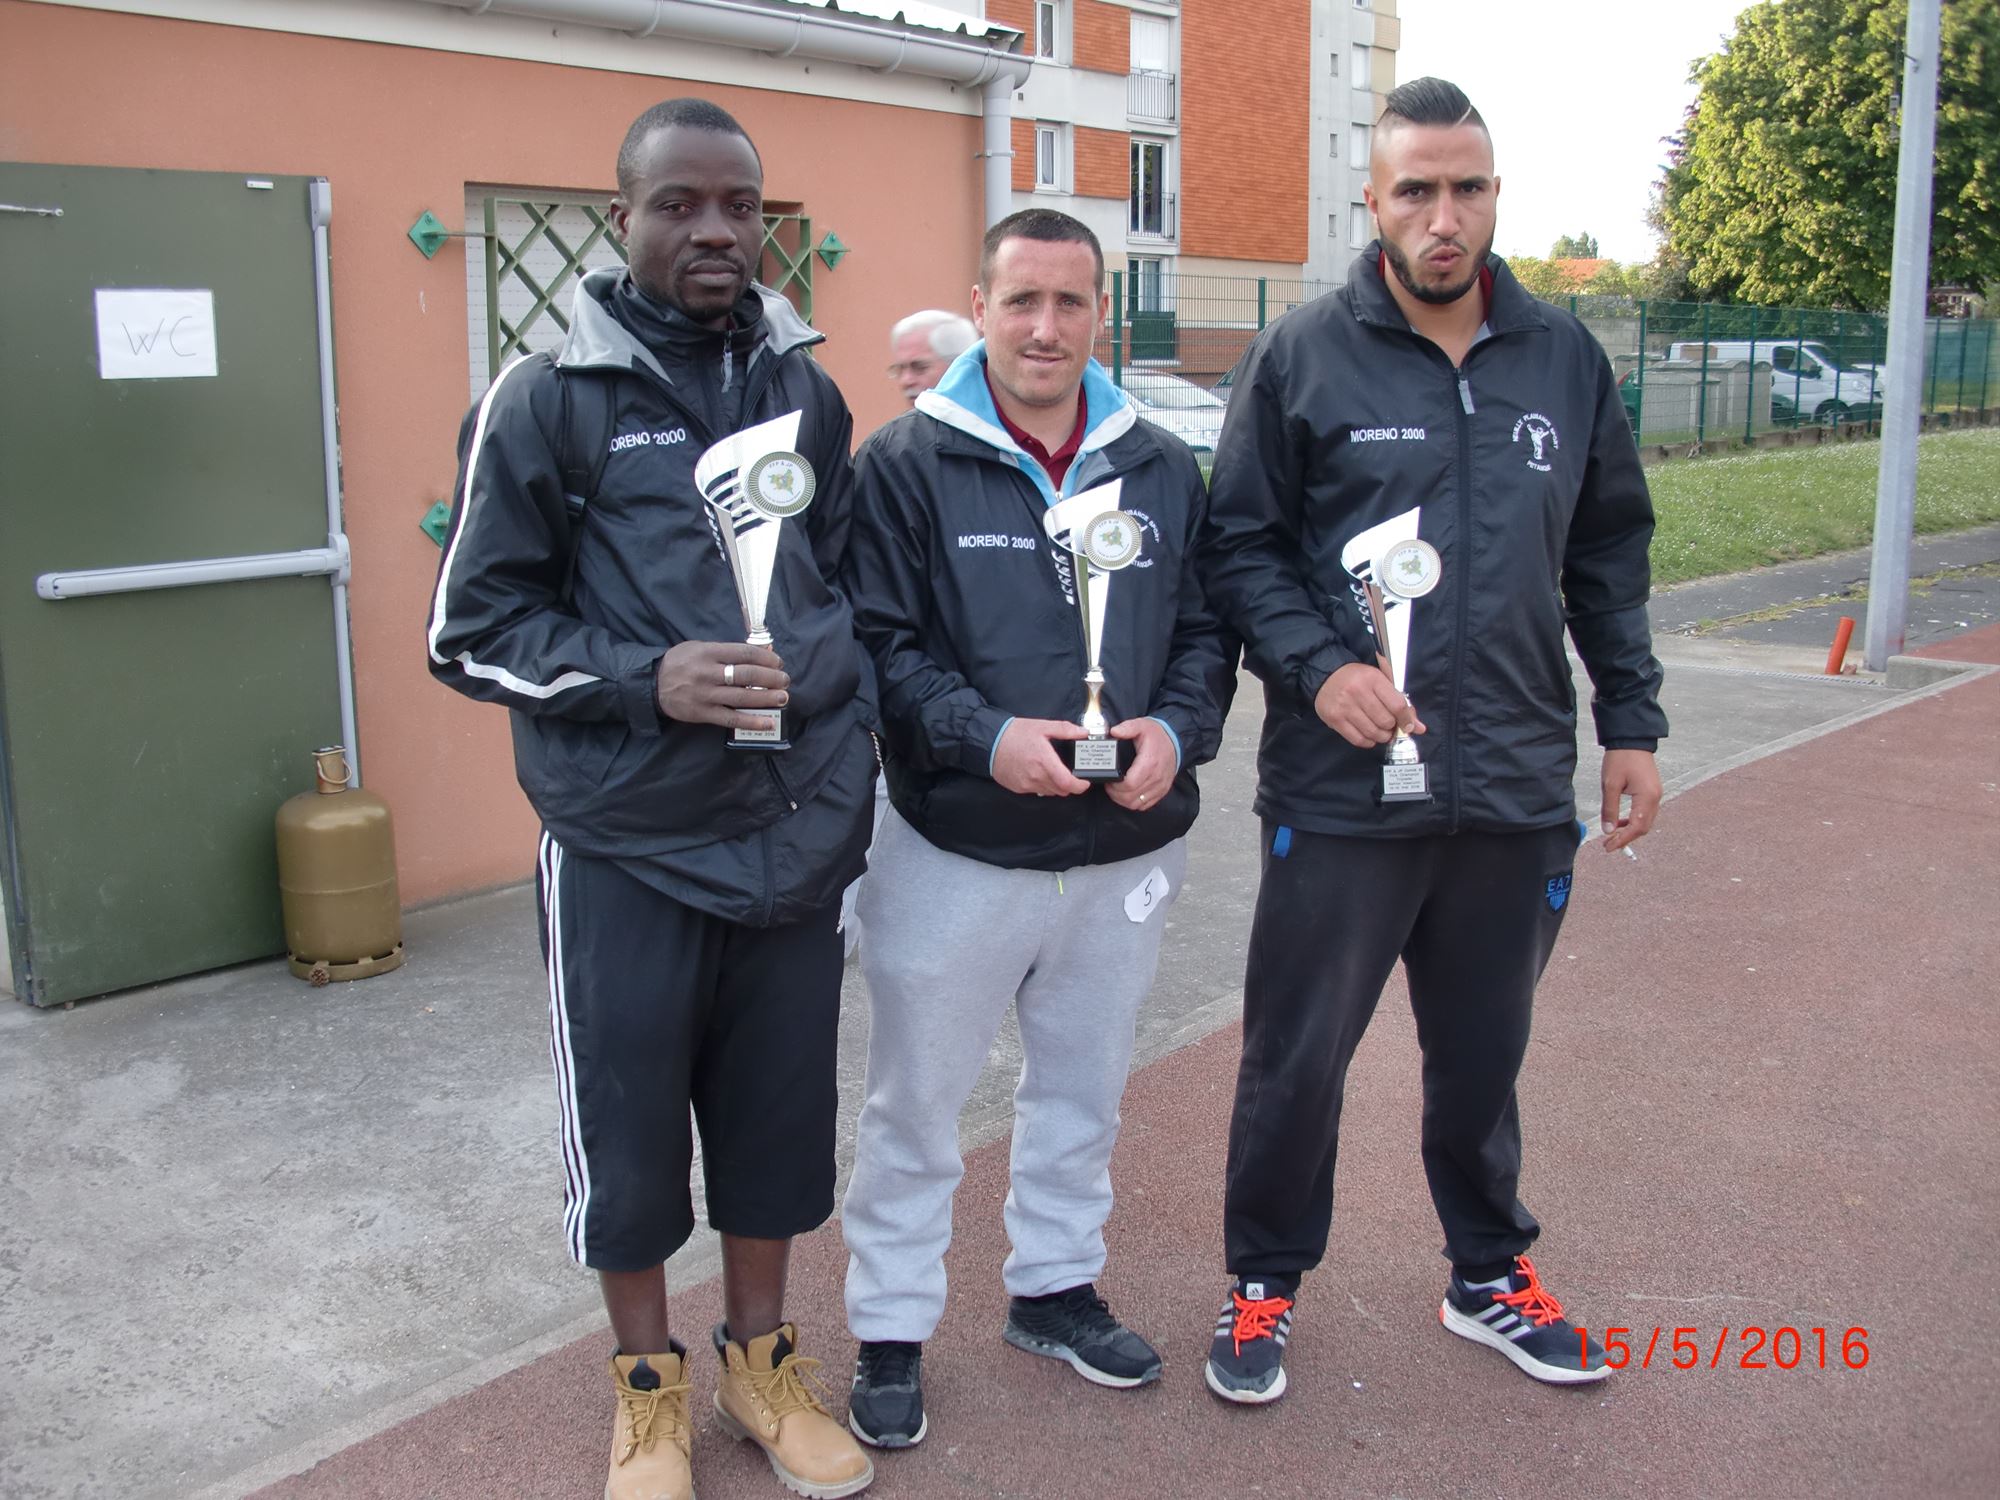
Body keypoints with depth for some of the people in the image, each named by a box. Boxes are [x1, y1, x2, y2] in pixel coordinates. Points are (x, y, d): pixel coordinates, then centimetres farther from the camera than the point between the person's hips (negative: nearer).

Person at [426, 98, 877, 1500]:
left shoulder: (806, 389, 6)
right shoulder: (547, 400, -6)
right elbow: (475, 628, -4)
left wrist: (844, 715, 7)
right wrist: (645, 679, -18)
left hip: (797, 831, 3)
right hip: (627, 845, -3)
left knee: (780, 1110, 15)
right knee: (625, 1129, 10)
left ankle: (760, 1356, 37)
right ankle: (650, 1382, 33)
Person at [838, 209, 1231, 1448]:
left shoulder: (1164, 469, 3)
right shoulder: (909, 462, -9)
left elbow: (1204, 630, 7)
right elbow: (877, 642, -11)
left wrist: (1178, 729, -13)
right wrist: (984, 736, -24)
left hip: (1127, 855, 4)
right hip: (955, 854, -4)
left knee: (1084, 1091, 21)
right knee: (917, 1109, 10)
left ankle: (1056, 1286, 42)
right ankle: (891, 1332, 28)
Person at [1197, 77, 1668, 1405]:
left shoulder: (1566, 359, 7)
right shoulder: (1302, 358, -4)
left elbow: (1610, 556, 14)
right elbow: (1241, 545, -1)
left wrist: (1633, 723, 11)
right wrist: (1318, 665, -16)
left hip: (1518, 786, 3)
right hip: (1344, 790, -3)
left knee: (1484, 1052, 18)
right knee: (1298, 1055, 7)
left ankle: (1490, 1273, 38)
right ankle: (1266, 1282, 28)